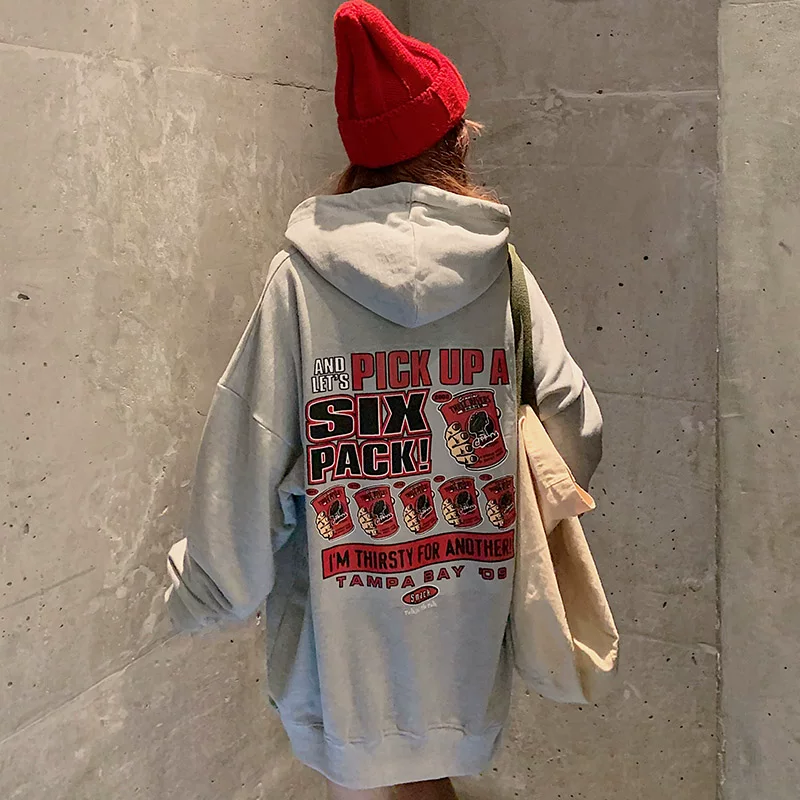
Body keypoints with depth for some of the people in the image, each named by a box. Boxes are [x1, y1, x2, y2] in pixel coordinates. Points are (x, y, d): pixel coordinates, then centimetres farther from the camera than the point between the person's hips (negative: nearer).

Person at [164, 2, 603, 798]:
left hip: (341, 632, -1)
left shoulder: (303, 274, -11)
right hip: (465, 633, 2)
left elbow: (246, 455, -11)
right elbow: (575, 430, -4)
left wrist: (202, 587, 5)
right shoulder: (499, 272, -6)